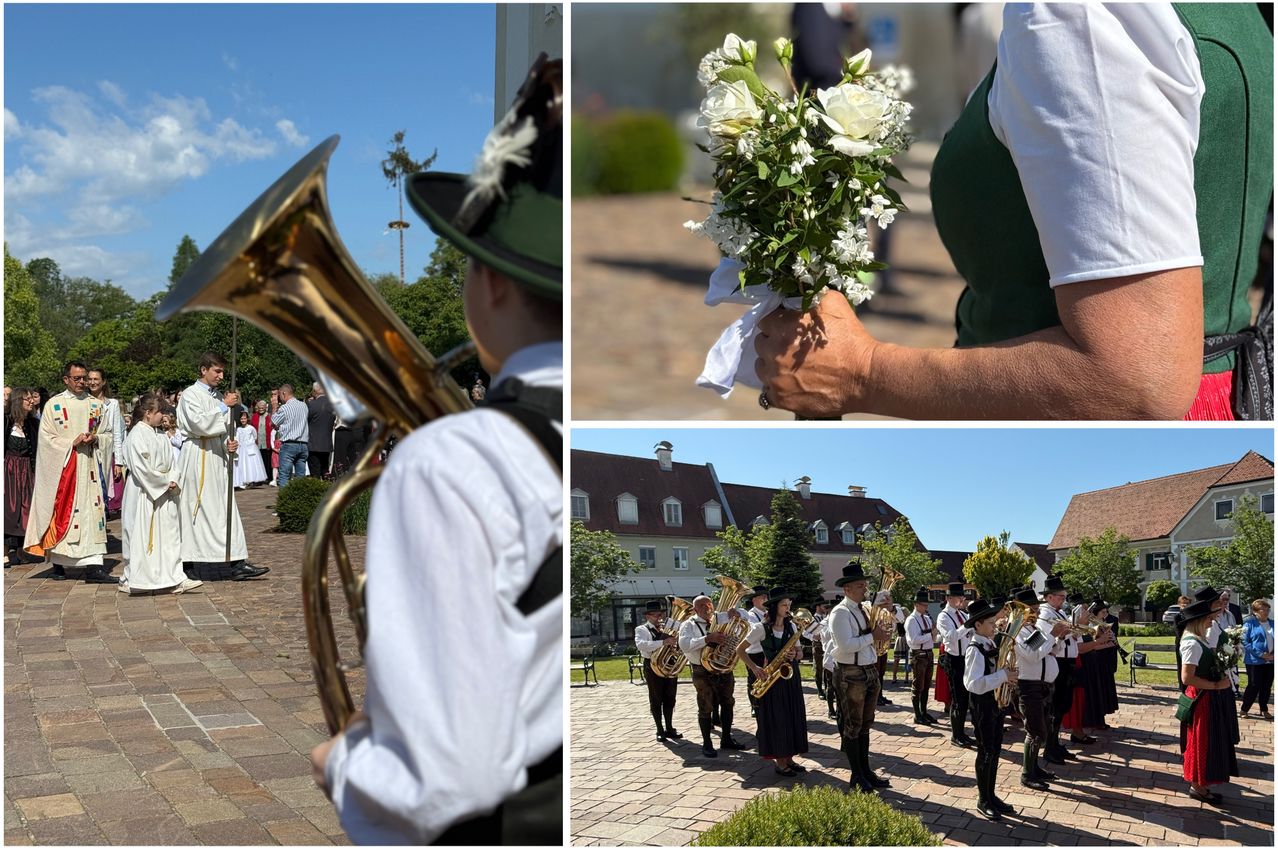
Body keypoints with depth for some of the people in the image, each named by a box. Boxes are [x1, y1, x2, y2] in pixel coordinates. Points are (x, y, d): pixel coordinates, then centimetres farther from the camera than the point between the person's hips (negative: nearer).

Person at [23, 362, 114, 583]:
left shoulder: (94, 404, 11)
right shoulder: (53, 405, 1)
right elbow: (46, 438, -3)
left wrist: (95, 438, -3)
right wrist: (72, 443, -15)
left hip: (88, 463, 3)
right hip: (62, 467, -3)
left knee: (92, 509, -6)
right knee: (62, 511, 0)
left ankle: (93, 565, -10)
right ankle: (58, 562, 14)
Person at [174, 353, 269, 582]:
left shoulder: (217, 396, 16)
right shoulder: (190, 395, -6)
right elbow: (200, 423, -19)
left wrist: (229, 443, 0)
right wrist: (225, 406, -18)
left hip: (216, 454, 7)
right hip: (197, 455, -7)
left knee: (224, 508, 2)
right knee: (199, 508, -3)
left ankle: (236, 563, 0)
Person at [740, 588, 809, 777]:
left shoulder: (791, 626, 7)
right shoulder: (761, 628, -9)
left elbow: (800, 652, 12)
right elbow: (740, 650, -6)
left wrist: (795, 655, -11)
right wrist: (754, 668, -16)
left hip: (792, 675, 5)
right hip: (772, 676, -5)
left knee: (793, 716, 8)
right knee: (776, 717, -3)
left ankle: (788, 758, 19)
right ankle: (779, 762, 6)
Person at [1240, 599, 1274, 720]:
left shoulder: (1272, 624, 11)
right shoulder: (1250, 624, -5)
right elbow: (1245, 642, -12)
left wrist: (1274, 654, -4)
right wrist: (1261, 654, -18)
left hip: (1270, 661, 5)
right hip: (1255, 661, -5)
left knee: (1267, 687, 10)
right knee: (1254, 686, -4)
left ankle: (1264, 710, 23)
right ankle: (1244, 710, 9)